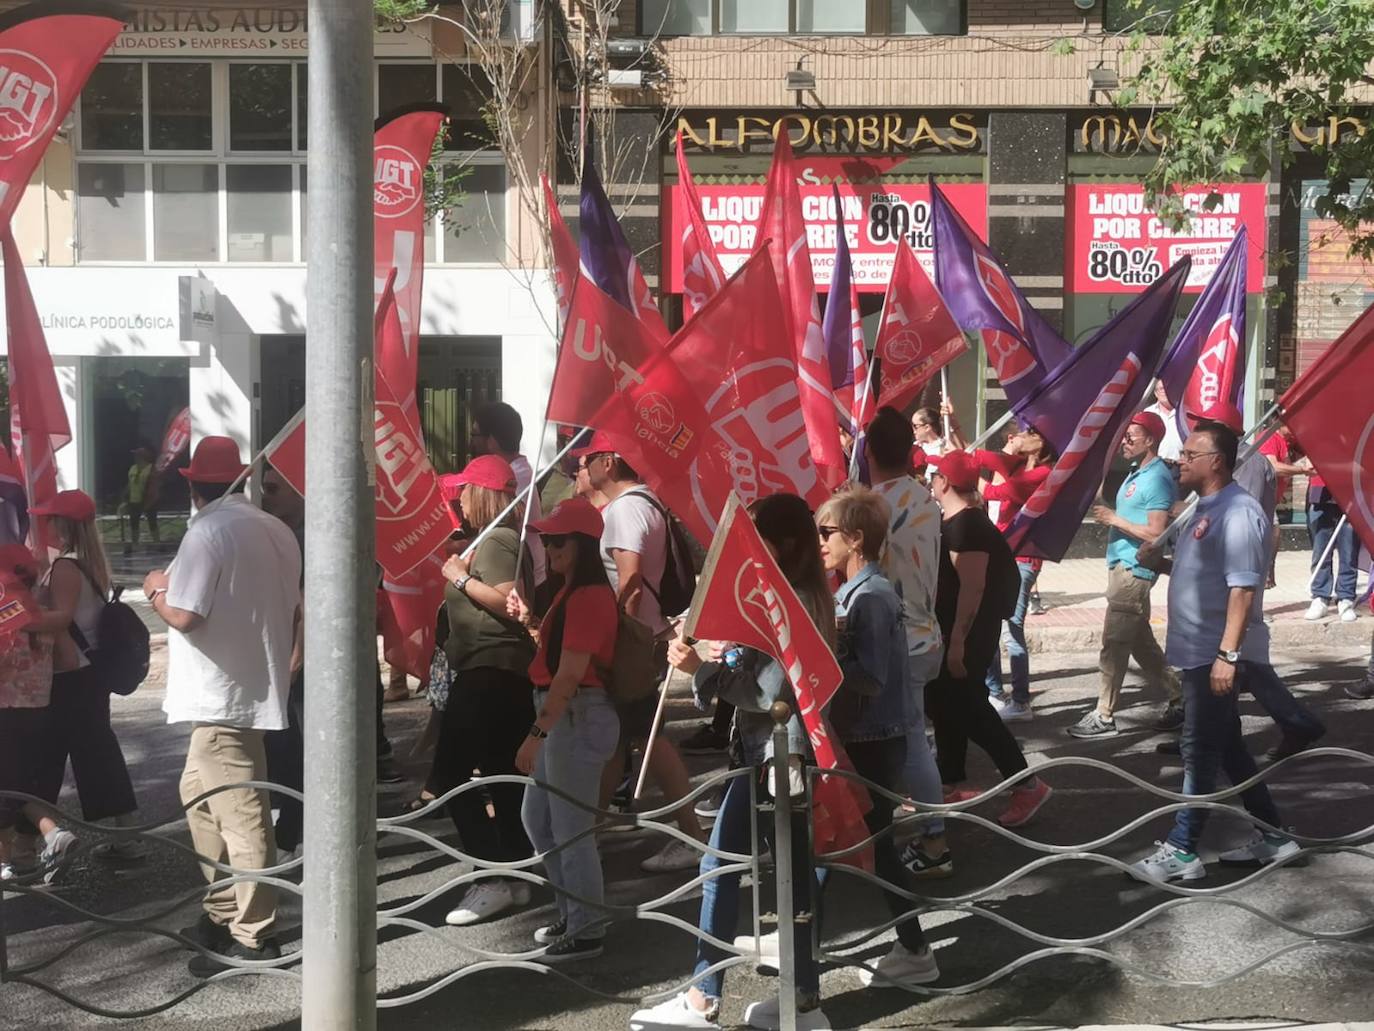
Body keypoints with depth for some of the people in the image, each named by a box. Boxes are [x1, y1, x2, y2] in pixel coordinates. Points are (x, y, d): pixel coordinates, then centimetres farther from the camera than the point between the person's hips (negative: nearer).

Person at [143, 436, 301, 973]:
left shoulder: (208, 531, -14)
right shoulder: (277, 530, 9)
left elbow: (183, 615, -20)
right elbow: (293, 609, 16)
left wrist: (156, 589, 0)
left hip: (224, 695, -9)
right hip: (256, 685, 9)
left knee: (240, 817, -3)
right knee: (201, 794, 21)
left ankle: (253, 936, 3)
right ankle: (224, 911, 27)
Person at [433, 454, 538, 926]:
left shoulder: (494, 541, -13)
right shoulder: (502, 538, 18)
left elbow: (511, 603, -26)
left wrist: (462, 578, -17)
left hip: (490, 673, -11)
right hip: (504, 672, 11)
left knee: (450, 776, -10)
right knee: (502, 778, 13)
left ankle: (494, 880, -11)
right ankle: (516, 876, 18)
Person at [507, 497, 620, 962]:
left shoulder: (589, 596, -18)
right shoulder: (571, 592, 14)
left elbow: (570, 674, -23)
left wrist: (536, 733, -24)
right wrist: (530, 620, 9)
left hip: (579, 717, -11)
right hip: (561, 714, 11)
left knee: (570, 827, -2)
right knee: (537, 819, 19)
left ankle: (586, 933, 11)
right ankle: (573, 913, 31)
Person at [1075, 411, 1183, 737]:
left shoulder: (1157, 479, -16)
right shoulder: (1137, 473, 14)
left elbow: (1155, 533, -21)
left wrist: (1114, 519, -17)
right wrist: (1110, 517, 7)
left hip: (1133, 571, -10)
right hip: (1122, 566, 10)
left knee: (1114, 644, -6)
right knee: (1141, 643, 15)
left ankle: (1103, 717, 0)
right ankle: (1178, 700, 24)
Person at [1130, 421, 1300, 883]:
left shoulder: (1238, 513, -18)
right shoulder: (1206, 509, 14)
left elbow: (1242, 587, -23)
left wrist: (1227, 654, -27)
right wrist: (1160, 563, 7)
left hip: (1218, 654, -10)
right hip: (1199, 651, 10)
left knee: (1201, 752, -4)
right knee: (1227, 748, 16)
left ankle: (1181, 851, 2)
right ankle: (1271, 835, 25)